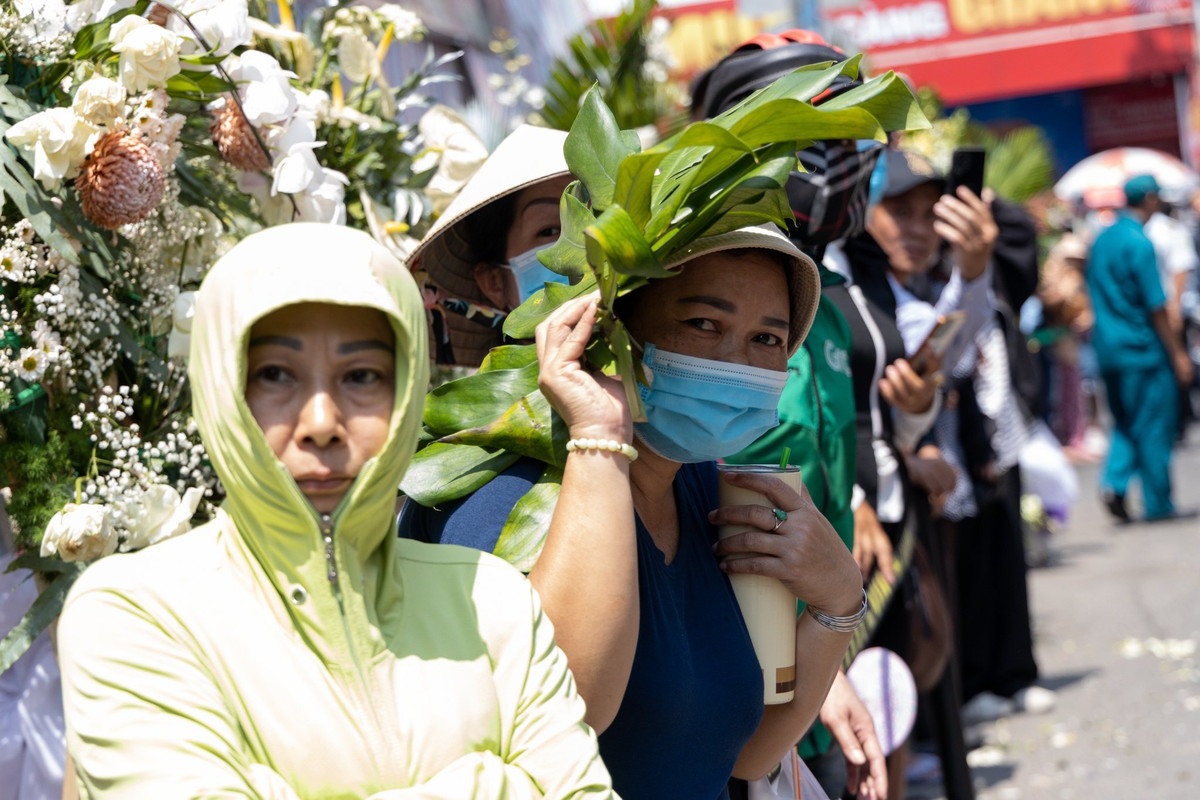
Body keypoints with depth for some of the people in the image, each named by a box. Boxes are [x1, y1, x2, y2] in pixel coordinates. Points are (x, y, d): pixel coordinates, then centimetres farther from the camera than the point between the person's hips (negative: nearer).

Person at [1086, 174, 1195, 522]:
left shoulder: (1101, 239, 9)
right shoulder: (1139, 243, -15)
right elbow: (1156, 307, -16)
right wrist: (1178, 354, -11)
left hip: (1107, 347, 7)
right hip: (1143, 349, -7)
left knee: (1125, 422, 17)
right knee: (1154, 425, 2)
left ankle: (1114, 482, -2)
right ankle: (1158, 504, 8)